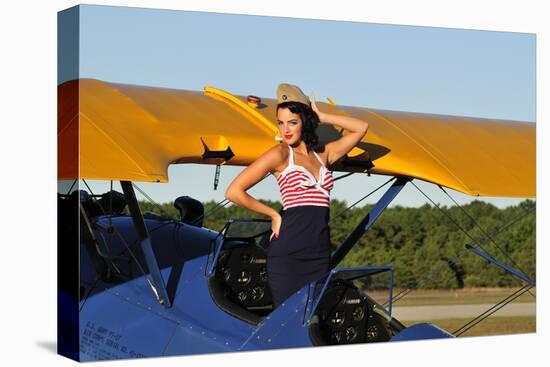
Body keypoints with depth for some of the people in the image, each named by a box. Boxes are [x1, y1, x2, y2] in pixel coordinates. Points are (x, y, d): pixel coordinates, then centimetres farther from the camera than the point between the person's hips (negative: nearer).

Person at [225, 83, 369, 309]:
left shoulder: (322, 154, 16)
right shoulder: (280, 154, 0)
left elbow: (361, 128, 22)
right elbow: (234, 192, -6)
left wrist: (321, 117, 16)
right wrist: (274, 215, 0)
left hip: (320, 254, 5)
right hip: (288, 254, -5)